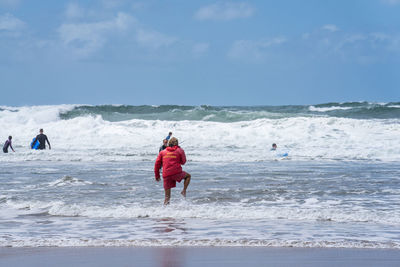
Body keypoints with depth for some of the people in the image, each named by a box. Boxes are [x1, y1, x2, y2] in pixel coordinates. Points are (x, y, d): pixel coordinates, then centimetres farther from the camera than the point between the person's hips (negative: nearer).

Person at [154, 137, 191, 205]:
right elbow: (183, 162, 12)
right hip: (177, 173, -2)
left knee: (167, 196, 9)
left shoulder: (162, 152, 15)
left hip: (166, 175, 2)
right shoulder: (180, 150, 8)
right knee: (188, 176, 27)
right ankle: (184, 191, 11)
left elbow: (157, 164, 11)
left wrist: (157, 176, 17)